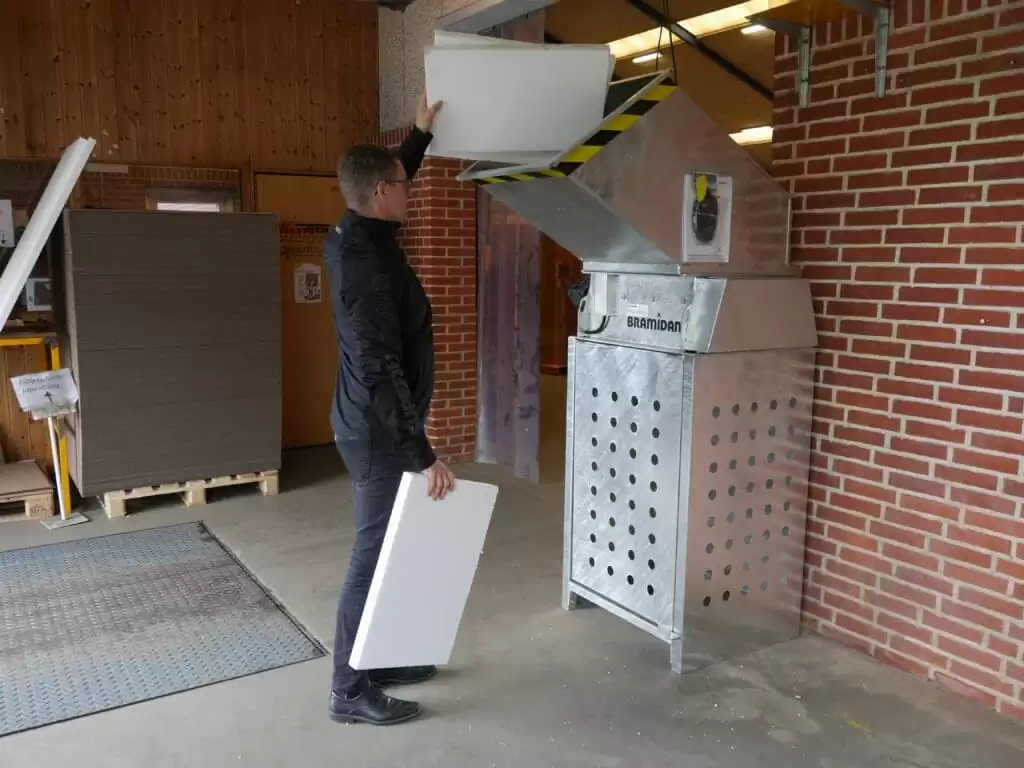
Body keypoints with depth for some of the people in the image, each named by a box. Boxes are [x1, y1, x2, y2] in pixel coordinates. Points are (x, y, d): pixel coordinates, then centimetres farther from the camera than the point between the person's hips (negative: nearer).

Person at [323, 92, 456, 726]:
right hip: (380, 433, -10)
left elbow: (389, 181, 30)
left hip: (375, 425, 10)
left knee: (388, 547, 19)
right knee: (376, 555, 0)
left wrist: (421, 133, 35)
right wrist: (422, 453, -27)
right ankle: (351, 690, 15)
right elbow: (381, 372, -28)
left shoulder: (359, 239, 6)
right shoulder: (366, 264, -24)